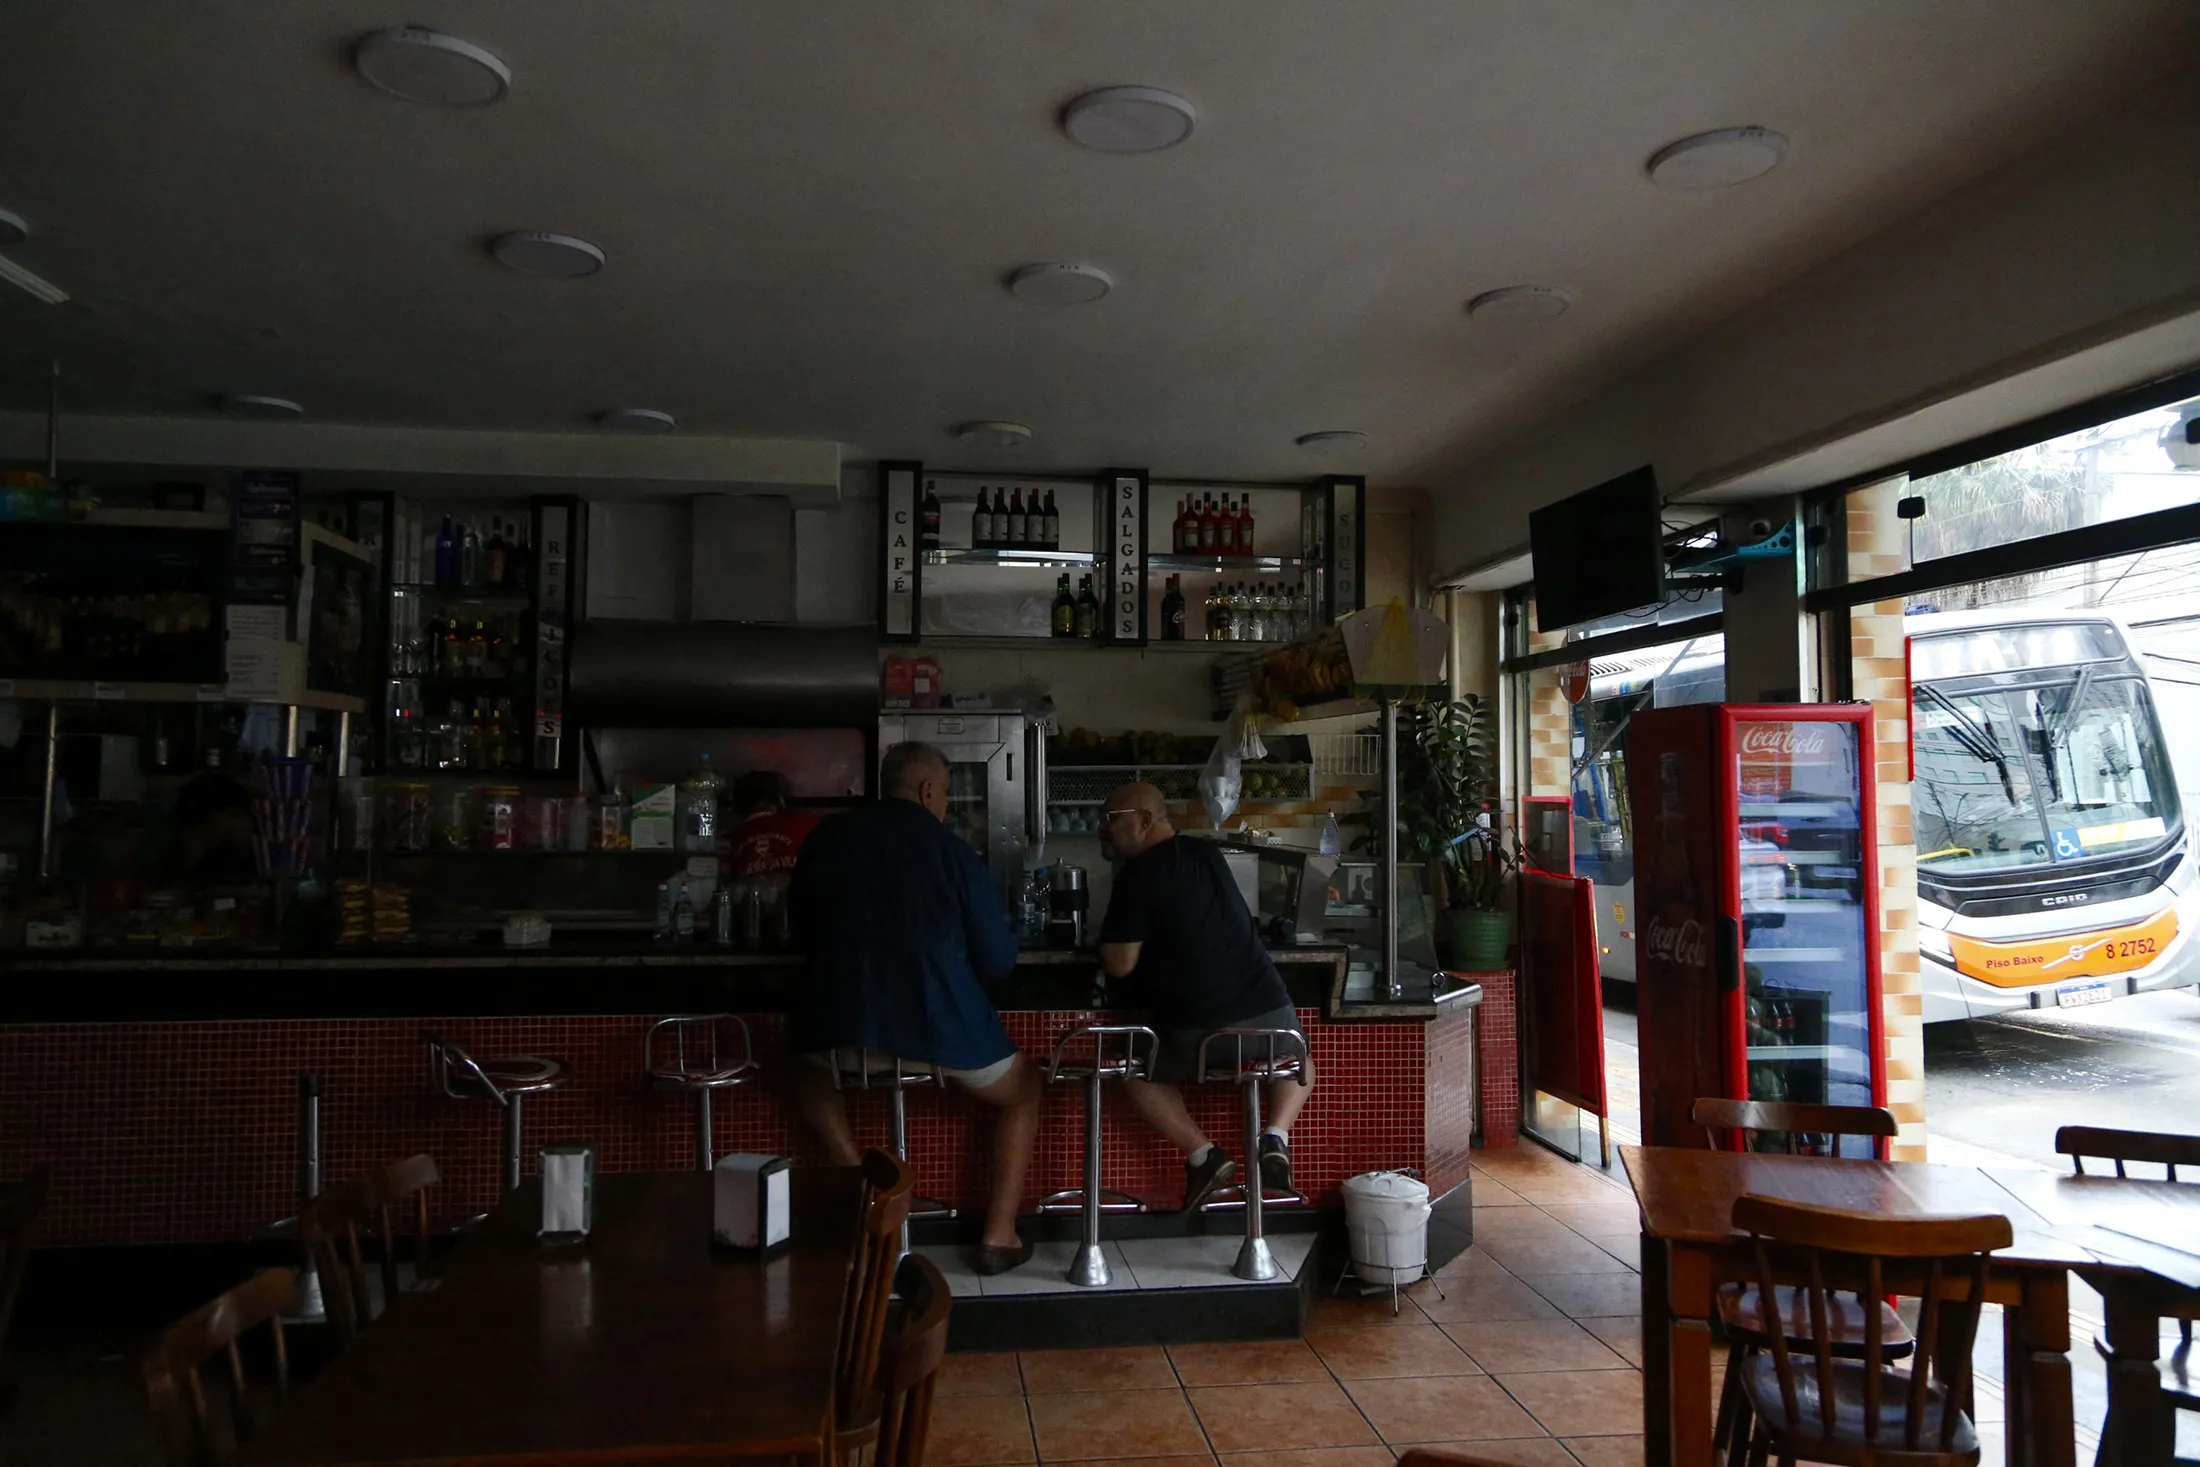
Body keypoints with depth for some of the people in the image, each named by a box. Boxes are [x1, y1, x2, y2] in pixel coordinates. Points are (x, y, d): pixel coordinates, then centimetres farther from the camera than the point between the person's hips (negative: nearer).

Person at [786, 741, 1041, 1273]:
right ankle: (999, 1235, 16)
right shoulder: (952, 851, -2)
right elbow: (998, 961, 2)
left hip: (843, 1025, 2)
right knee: (1024, 1087, 26)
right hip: (940, 1025, -2)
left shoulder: (825, 840, 6)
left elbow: (804, 938, 19)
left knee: (809, 1066, 37)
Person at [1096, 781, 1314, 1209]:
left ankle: (1202, 1155, 8)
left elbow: (1120, 964, -8)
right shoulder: (1208, 854, 15)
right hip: (1270, 1010, 5)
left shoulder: (1139, 875, -7)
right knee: (1298, 1062, 36)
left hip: (1198, 1030, -5)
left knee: (1137, 1074, 24)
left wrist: (1108, 940, 12)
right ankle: (1275, 1138, 10)